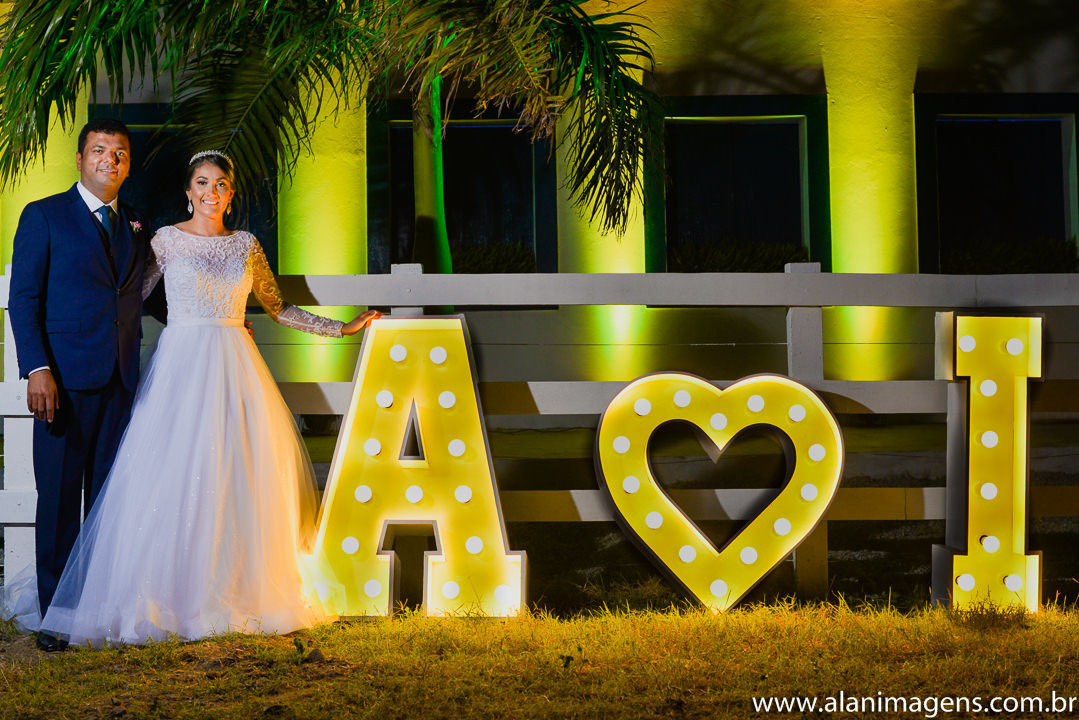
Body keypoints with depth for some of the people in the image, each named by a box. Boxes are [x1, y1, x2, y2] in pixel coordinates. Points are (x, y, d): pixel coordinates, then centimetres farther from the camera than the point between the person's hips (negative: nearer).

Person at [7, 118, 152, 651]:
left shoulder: (135, 228, 16)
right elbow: (23, 300, -4)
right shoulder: (43, 216, 2)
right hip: (65, 378, -4)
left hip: (119, 382, 4)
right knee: (60, 499, -2)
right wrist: (37, 369, -14)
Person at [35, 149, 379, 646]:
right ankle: (169, 600, -6)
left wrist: (340, 328, 17)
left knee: (240, 479, -2)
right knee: (174, 478, -10)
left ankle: (242, 596, 4)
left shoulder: (246, 245, 12)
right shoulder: (166, 240, 4)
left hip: (235, 366, 3)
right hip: (181, 363, -3)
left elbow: (277, 307, 19)